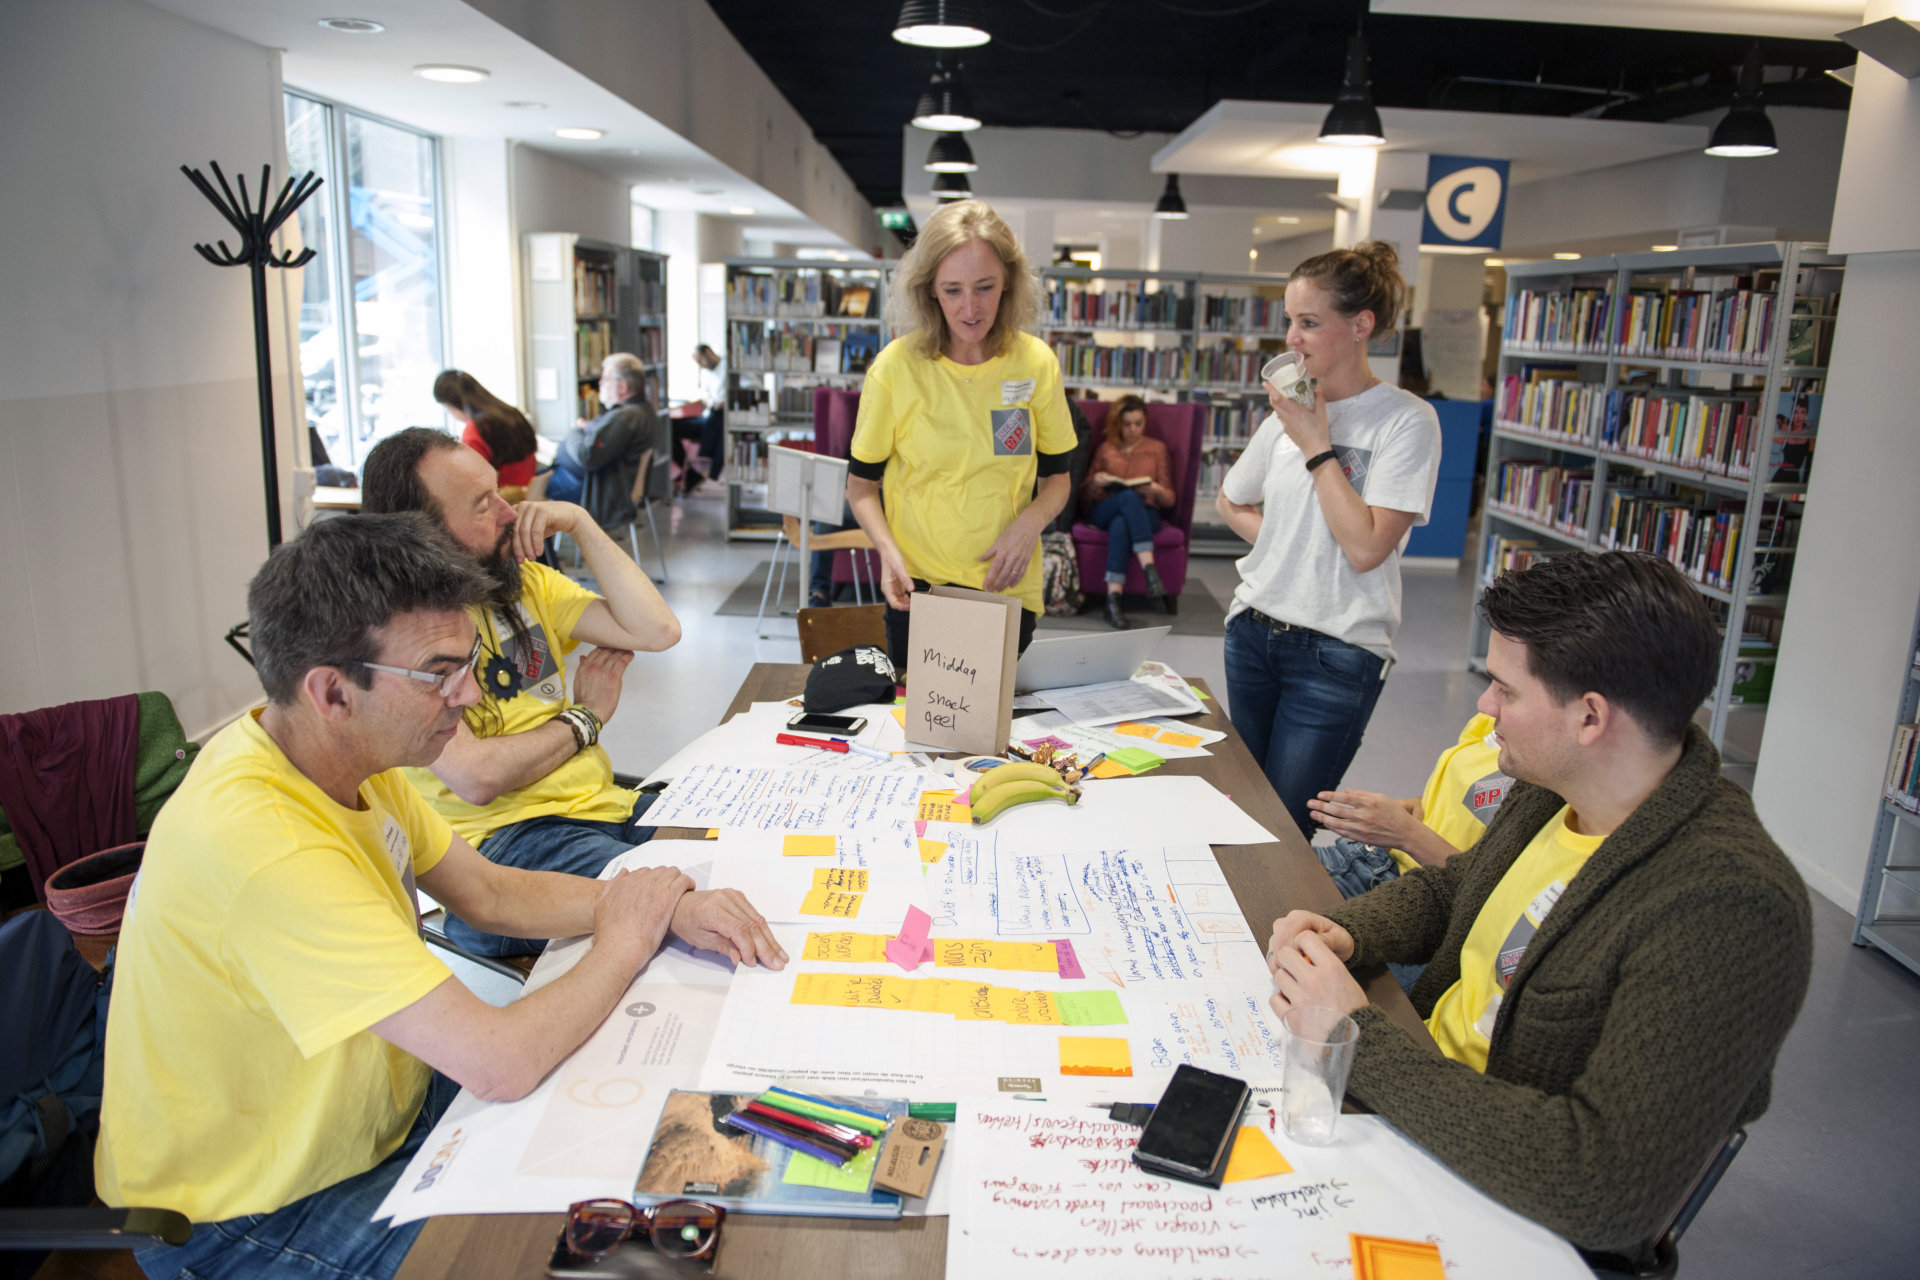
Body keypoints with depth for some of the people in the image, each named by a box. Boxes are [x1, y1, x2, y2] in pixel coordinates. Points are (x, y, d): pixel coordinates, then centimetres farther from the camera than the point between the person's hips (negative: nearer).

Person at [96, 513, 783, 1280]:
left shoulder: (353, 756, -8)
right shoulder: (263, 841, -36)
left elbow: (490, 892, 4)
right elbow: (502, 1065, -36)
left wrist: (669, 911, -10)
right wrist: (624, 941, -18)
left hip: (374, 1105, 8)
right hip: (255, 1216, -7)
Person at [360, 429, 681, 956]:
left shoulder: (524, 581, 12)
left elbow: (658, 631, 3)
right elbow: (476, 777, -18)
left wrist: (580, 523, -2)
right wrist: (584, 720, -2)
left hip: (603, 804, 8)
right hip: (501, 837, -8)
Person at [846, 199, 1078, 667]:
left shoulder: (1036, 364, -2)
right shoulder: (896, 366, -8)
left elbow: (1057, 479, 8)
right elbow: (861, 484, 1)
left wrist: (1029, 523, -12)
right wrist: (888, 550, -16)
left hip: (1009, 589, 2)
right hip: (918, 589, -1)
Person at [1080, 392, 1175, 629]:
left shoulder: (1157, 448, 20)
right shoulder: (1106, 448, 22)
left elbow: (1169, 499, 13)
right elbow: (1084, 496, 20)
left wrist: (1156, 490, -11)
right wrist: (1095, 481, -4)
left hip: (1144, 513, 0)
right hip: (1102, 512, 0)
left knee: (1120, 525, -40)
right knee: (1129, 497, -38)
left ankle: (1113, 598, -51)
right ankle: (1149, 569, -52)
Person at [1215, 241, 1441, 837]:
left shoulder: (1407, 420, -11)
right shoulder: (1288, 413, 6)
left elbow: (1366, 547, -19)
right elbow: (1230, 502, 21)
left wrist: (1316, 445, -14)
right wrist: (1282, 543, 3)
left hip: (1337, 652, -6)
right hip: (1253, 629, 6)